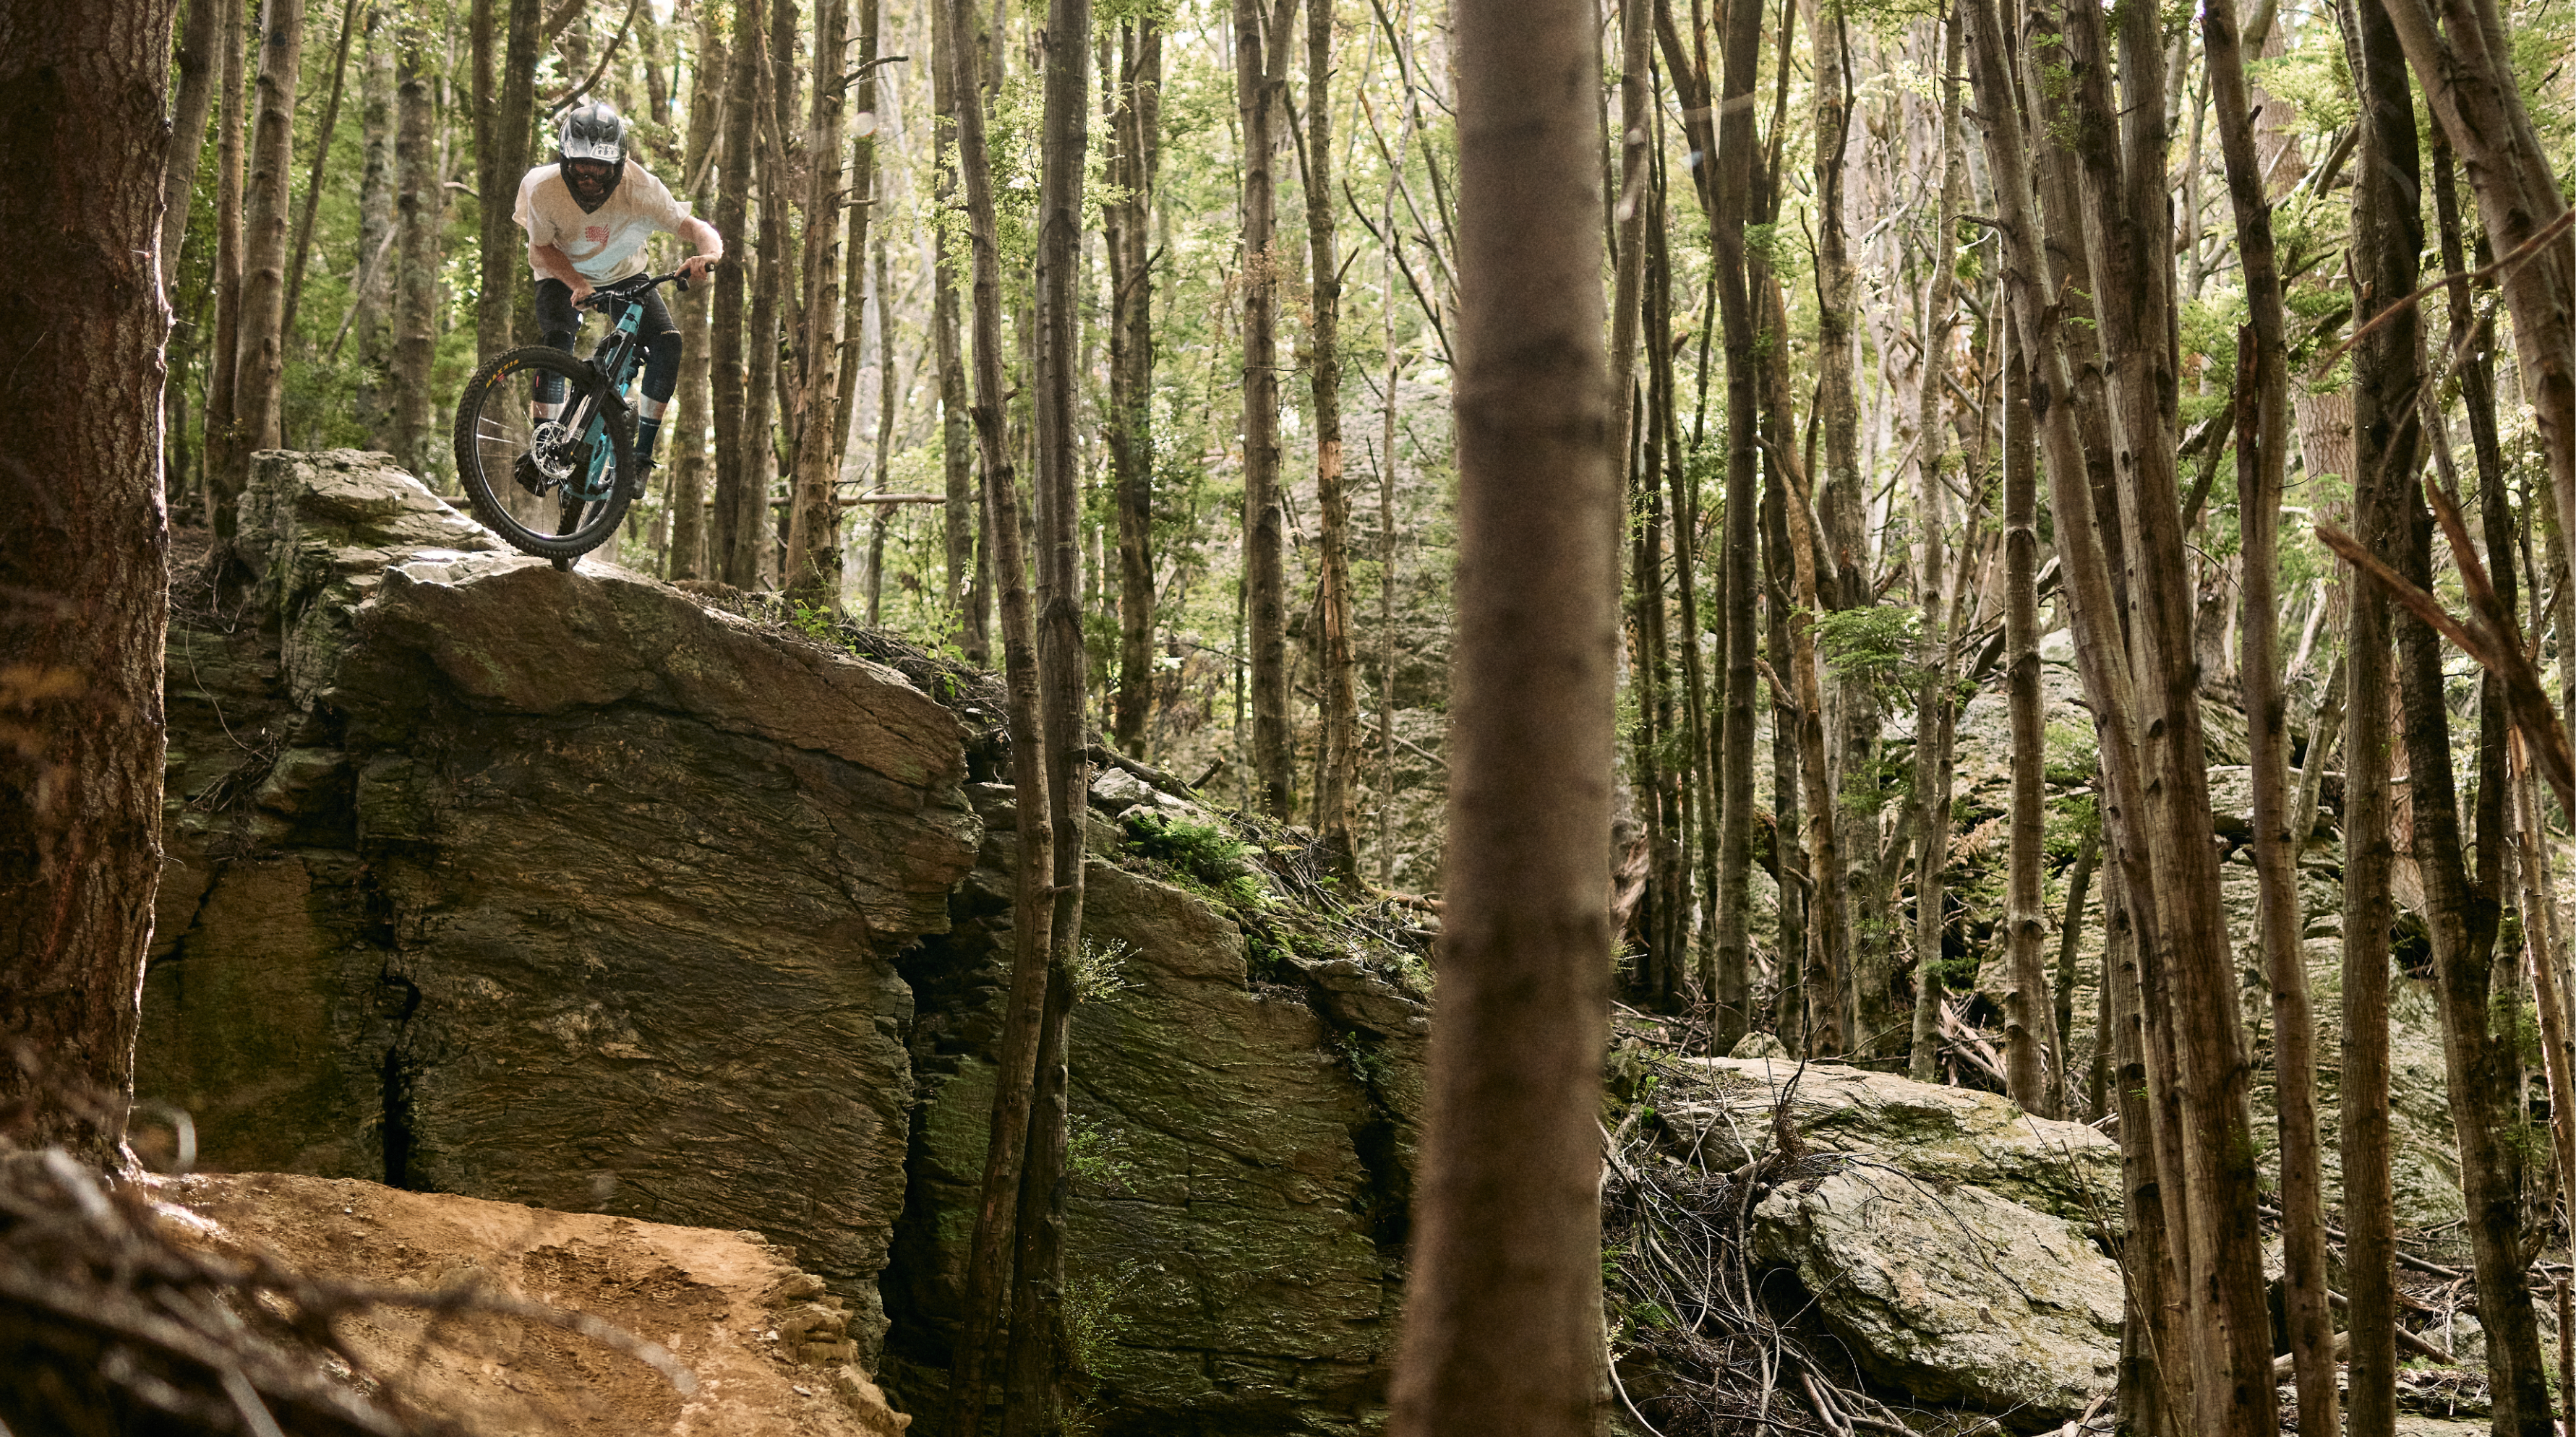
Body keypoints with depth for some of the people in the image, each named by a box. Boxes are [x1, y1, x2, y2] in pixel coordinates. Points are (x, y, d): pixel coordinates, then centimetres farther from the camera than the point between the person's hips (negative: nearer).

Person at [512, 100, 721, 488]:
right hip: (564, 275, -1)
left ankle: (643, 451, -9)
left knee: (668, 342, -20)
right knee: (556, 340, -29)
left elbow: (694, 226, -31)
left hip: (624, 275, 1)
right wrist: (577, 284, -34)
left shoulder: (641, 188, -30)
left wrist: (710, 254, -55)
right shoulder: (542, 188, -29)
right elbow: (542, 249, -16)